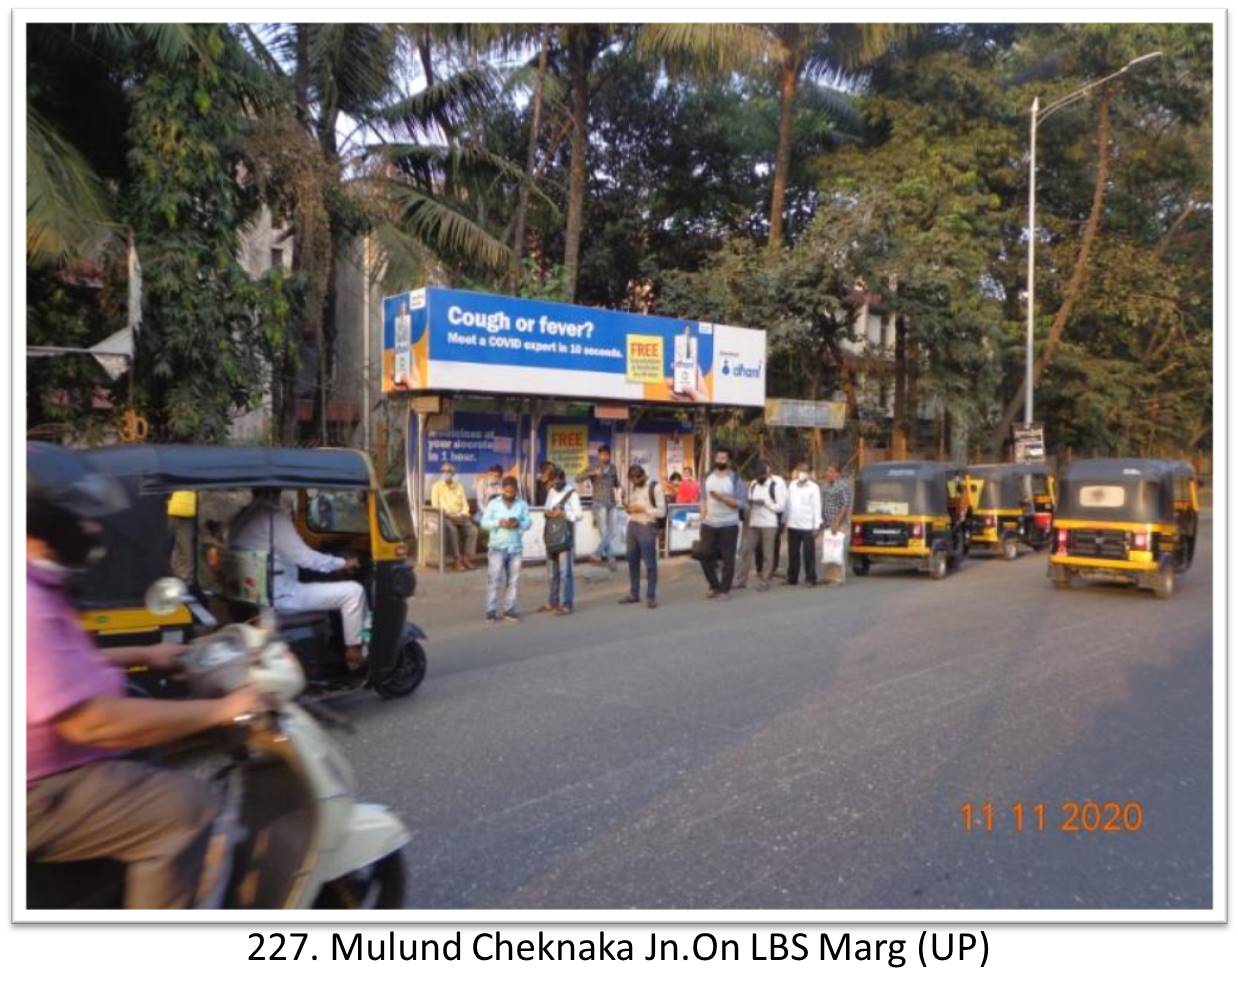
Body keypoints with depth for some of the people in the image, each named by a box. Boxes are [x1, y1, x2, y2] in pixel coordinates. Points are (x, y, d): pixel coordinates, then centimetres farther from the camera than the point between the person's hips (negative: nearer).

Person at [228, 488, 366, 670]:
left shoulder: (242, 517, 11)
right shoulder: (273, 517, -16)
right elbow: (305, 557, -17)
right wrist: (342, 563, -4)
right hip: (279, 596, -10)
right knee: (353, 591, -7)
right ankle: (353, 653, 1)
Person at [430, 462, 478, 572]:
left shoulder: (459, 486, 15)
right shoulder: (437, 486, 4)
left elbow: (465, 504, 11)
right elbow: (435, 506, -5)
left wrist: (461, 516, -9)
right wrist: (450, 516, -16)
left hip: (459, 516, 4)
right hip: (445, 517, -3)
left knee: (473, 529, -26)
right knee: (452, 530, -36)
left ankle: (467, 558, -22)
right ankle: (457, 560, -30)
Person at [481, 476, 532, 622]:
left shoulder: (522, 504, 4)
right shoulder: (493, 503, -1)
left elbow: (529, 521, 2)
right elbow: (484, 522, -3)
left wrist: (519, 524, -18)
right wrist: (498, 523, -20)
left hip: (516, 547, 2)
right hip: (498, 547, -2)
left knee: (513, 580, 7)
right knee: (494, 579, -5)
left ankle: (509, 610, 15)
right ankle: (491, 611, 0)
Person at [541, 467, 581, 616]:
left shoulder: (571, 493, -8)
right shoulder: (551, 492, 12)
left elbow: (579, 515, -11)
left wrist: (563, 514, -22)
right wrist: (548, 513, -5)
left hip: (566, 535, -7)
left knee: (565, 571, -5)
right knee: (552, 571, 13)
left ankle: (567, 604, -1)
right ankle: (553, 601, 24)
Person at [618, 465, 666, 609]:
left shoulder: (655, 488, -10)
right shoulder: (632, 487, 11)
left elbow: (662, 512, -12)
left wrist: (643, 508, -19)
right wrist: (628, 508, 1)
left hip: (647, 527, -7)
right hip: (632, 526, 7)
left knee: (650, 563, 0)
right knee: (632, 561, 12)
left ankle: (651, 596, 7)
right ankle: (633, 594, 23)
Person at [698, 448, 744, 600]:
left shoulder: (735, 479, -5)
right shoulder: (708, 478, 9)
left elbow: (740, 503, -12)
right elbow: (703, 499, 12)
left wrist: (721, 497, -22)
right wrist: (702, 519, 0)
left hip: (728, 525, -4)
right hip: (708, 525, 4)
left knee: (728, 558, 0)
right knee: (705, 556, 5)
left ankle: (725, 590, 11)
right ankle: (714, 586, 21)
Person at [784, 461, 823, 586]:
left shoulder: (813, 487, -3)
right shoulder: (792, 485, 9)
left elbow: (817, 507, -5)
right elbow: (788, 504, 10)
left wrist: (816, 526, -9)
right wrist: (785, 521, 8)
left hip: (808, 526, -4)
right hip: (792, 525, 4)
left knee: (809, 554, 0)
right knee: (793, 553, 9)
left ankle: (811, 578, 7)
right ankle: (792, 577, 18)